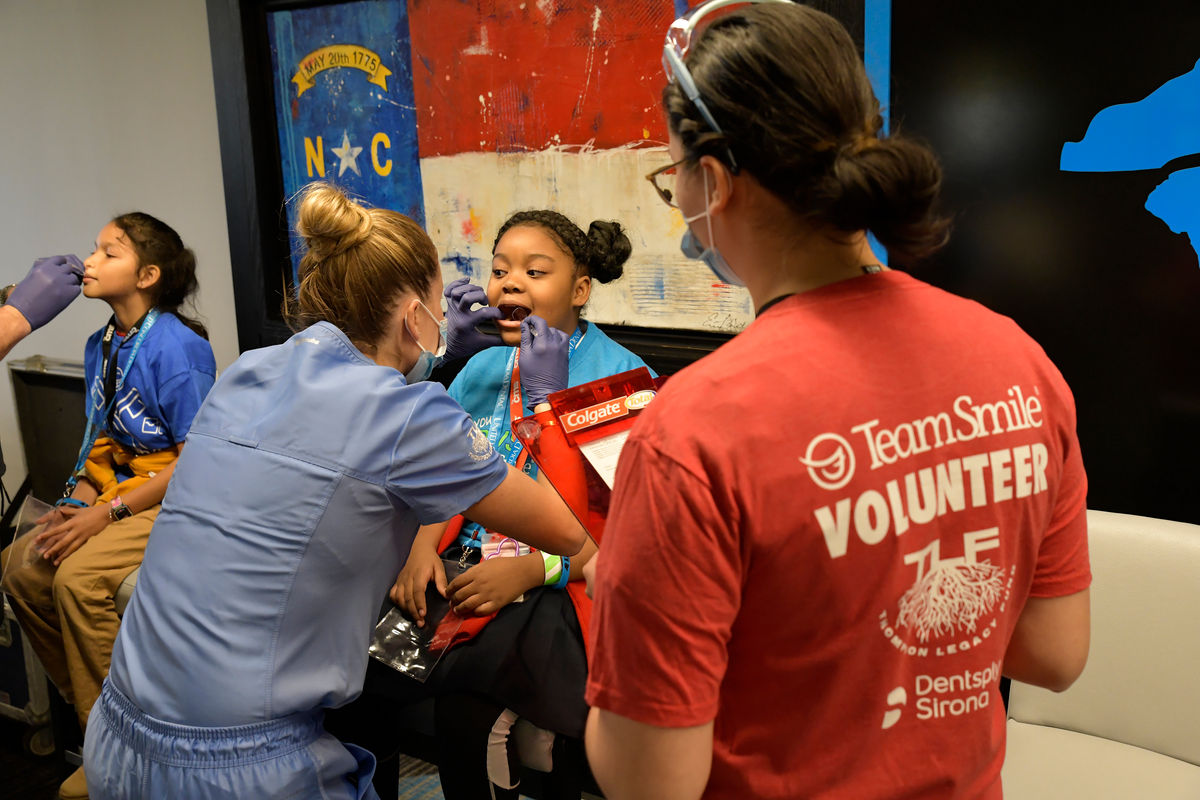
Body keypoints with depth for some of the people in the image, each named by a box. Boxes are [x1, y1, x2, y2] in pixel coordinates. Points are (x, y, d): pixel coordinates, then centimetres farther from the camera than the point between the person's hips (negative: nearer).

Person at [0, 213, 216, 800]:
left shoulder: (177, 348, -18)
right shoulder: (101, 345, 10)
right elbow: (102, 440, 17)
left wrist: (107, 513, -19)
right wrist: (78, 499, -1)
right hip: (116, 494, 9)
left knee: (79, 577, -25)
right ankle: (84, 708, 12)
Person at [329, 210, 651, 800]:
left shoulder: (621, 376, -6)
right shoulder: (483, 368, 14)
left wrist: (532, 571, -20)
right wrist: (423, 545, -3)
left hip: (560, 583, -5)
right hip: (464, 562, 5)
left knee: (466, 704, -29)